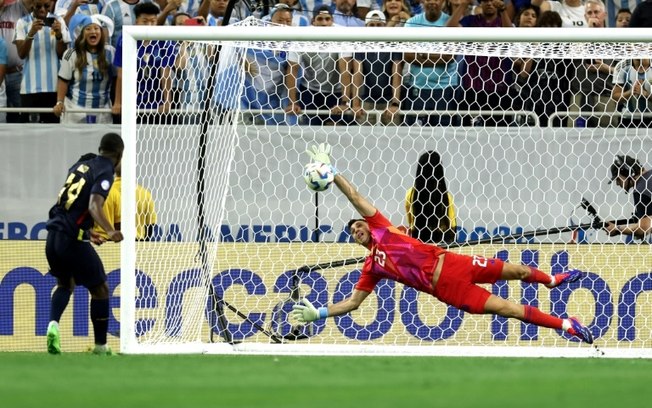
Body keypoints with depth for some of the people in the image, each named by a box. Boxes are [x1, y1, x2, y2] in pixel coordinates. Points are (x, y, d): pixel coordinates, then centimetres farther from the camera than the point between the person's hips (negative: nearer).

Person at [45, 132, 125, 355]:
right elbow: (94, 206, -24)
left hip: (53, 236, 7)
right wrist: (110, 231, -37)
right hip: (73, 239, -7)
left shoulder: (81, 165, 16)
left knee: (65, 284, 28)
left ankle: (53, 324, 2)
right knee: (100, 290, 8)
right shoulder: (104, 172, -7)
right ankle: (100, 346, 11)